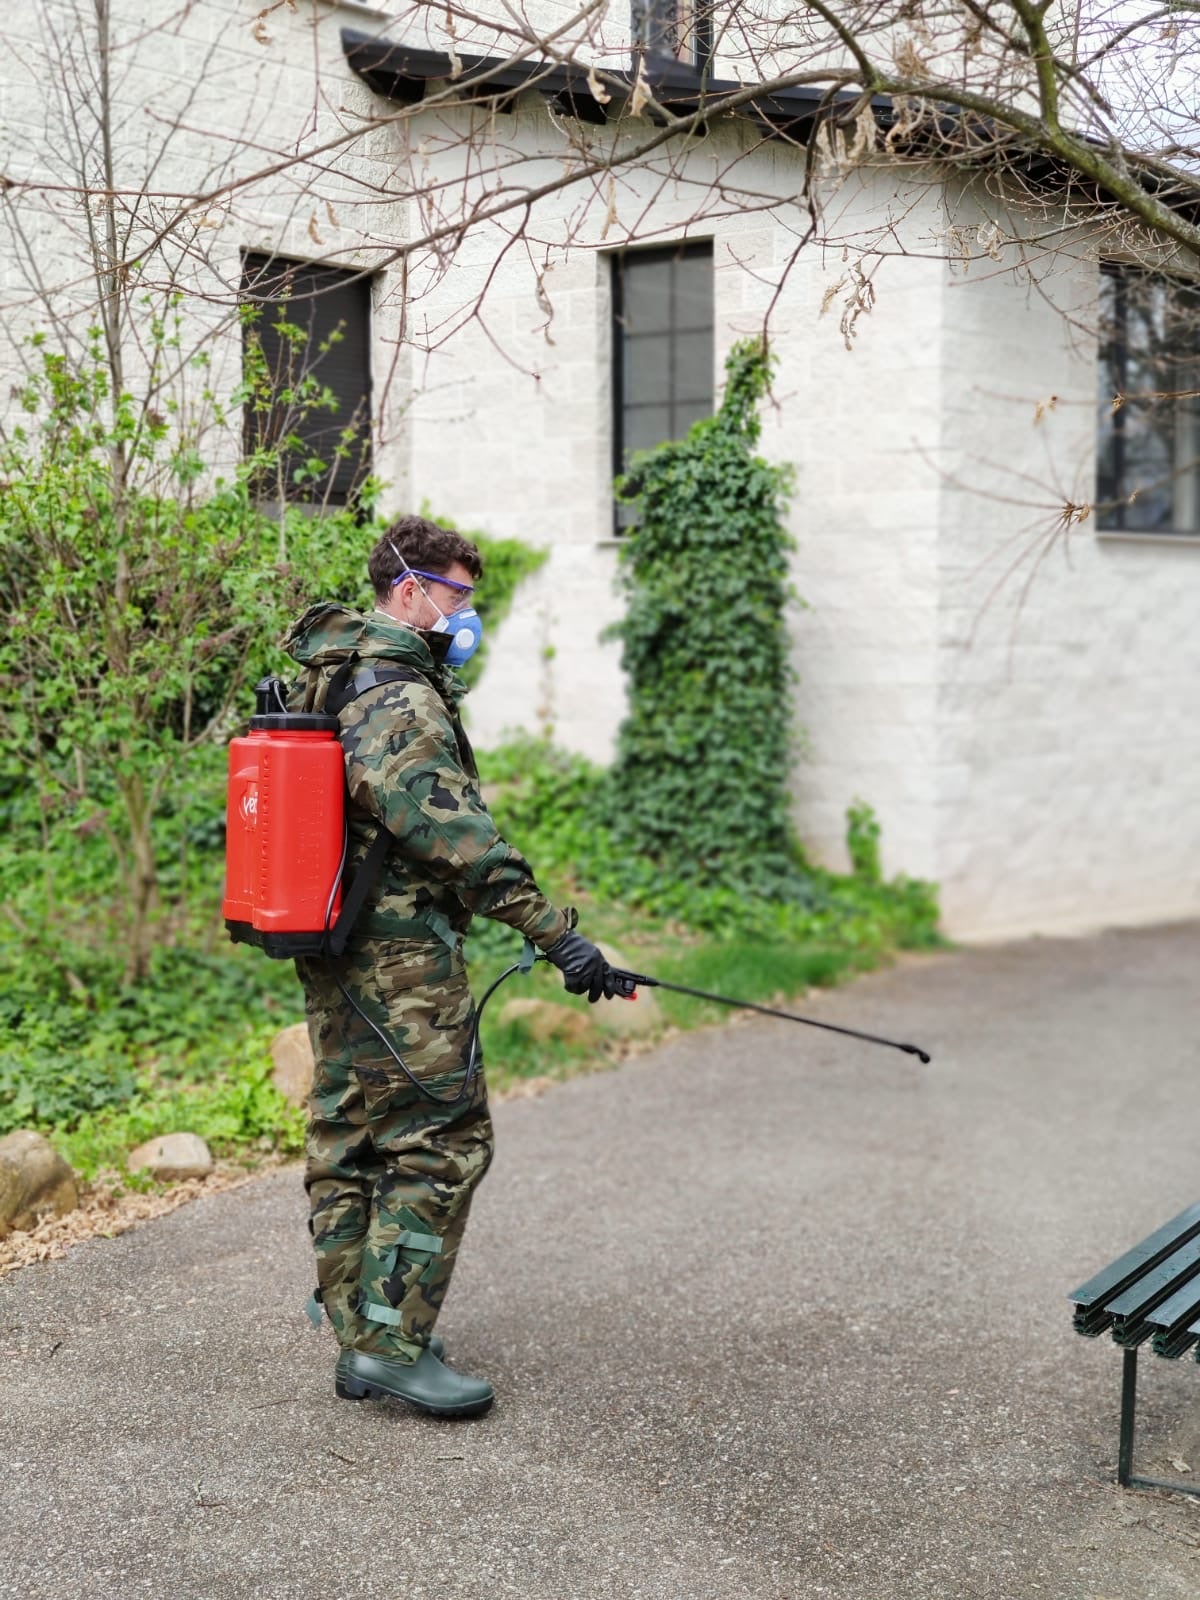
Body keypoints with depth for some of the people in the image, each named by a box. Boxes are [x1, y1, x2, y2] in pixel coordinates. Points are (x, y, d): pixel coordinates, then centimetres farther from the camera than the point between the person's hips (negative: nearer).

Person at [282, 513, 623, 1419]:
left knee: (349, 1141, 13)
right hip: (402, 959, -11)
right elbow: (455, 835, -25)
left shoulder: (326, 679, 15)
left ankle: (359, 1343, 21)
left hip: (332, 954, 11)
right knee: (441, 1140, -5)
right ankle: (394, 1344, -1)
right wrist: (556, 934, -26)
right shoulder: (398, 696, -17)